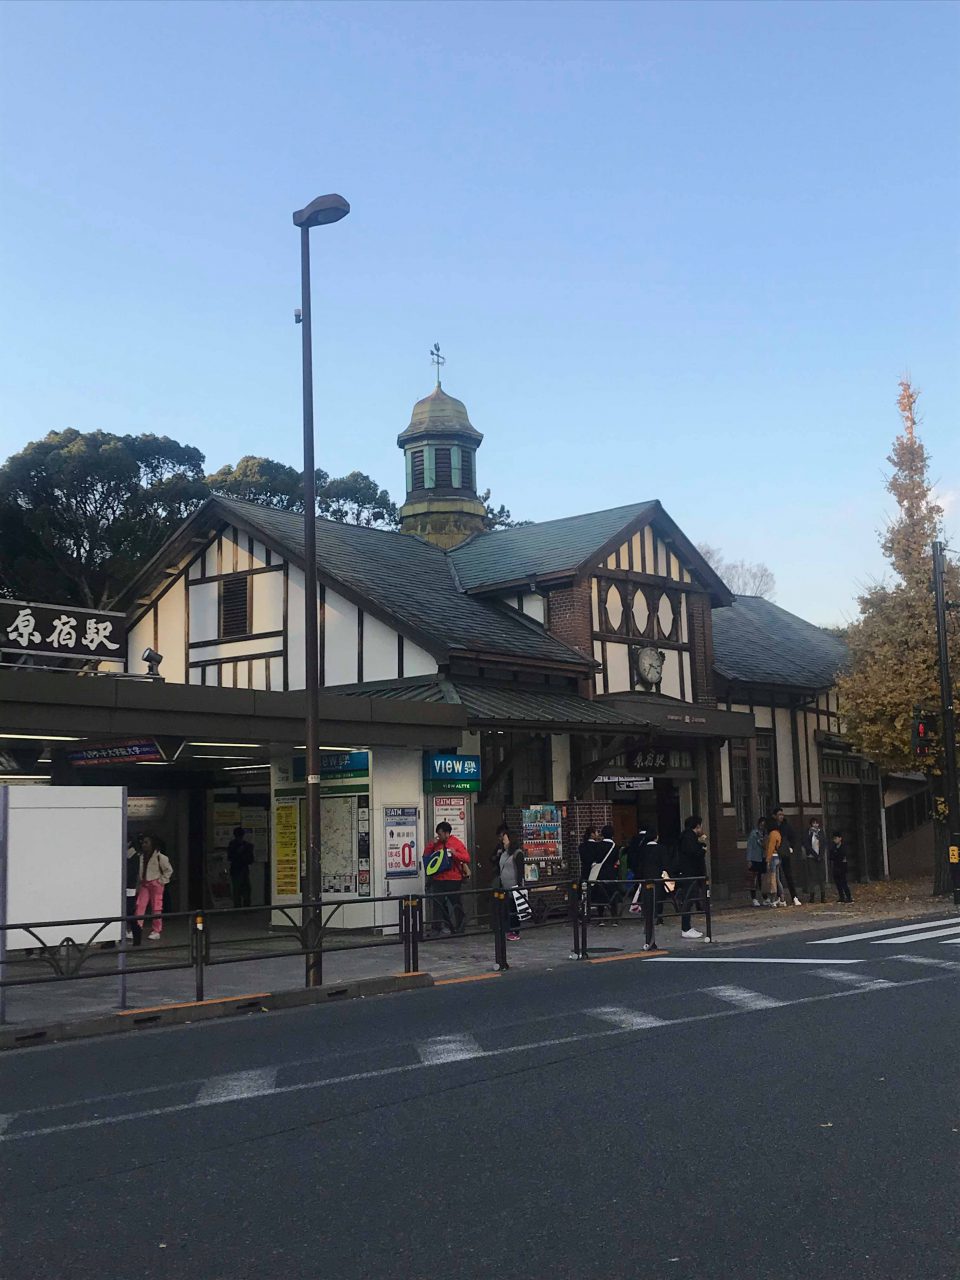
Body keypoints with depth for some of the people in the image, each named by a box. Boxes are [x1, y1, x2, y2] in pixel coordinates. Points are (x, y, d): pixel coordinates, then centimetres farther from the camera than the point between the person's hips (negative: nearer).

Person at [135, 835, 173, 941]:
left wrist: (162, 880, -6)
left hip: (155, 883, -5)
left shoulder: (159, 857, -8)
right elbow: (139, 871, 15)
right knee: (140, 905, -5)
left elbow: (169, 870, -2)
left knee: (156, 908, -1)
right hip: (144, 884, 5)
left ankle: (156, 931, 5)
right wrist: (138, 884, 9)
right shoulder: (141, 856, 8)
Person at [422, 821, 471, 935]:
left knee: (455, 904, 6)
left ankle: (459, 928, 15)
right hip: (438, 879, 4)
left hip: (453, 880, -4)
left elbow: (467, 858, -8)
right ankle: (435, 928, 4)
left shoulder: (457, 843, -3)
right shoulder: (437, 844, 10)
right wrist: (431, 844, -1)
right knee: (438, 904, 2)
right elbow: (426, 855, 12)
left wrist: (455, 853, -24)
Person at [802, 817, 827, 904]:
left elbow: (824, 845, 8)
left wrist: (821, 855, -5)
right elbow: (806, 845, -4)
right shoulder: (808, 833, 2)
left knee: (822, 876, -3)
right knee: (812, 876, -5)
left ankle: (823, 896, -2)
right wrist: (815, 854, -10)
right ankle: (812, 895, -3)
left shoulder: (821, 832, 11)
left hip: (820, 858, 2)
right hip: (811, 858, -2)